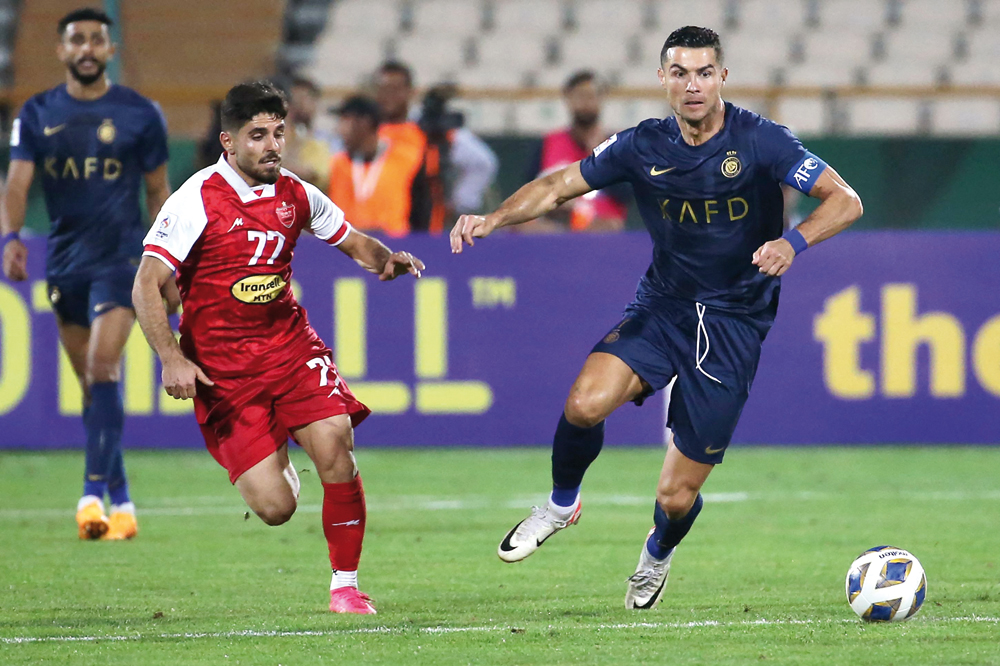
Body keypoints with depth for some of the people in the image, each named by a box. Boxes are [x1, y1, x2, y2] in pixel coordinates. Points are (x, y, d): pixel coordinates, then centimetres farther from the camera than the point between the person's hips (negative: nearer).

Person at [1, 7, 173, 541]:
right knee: (91, 384, 7)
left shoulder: (139, 114, 0)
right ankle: (121, 500, 16)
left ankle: (94, 492, -22)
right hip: (64, 261, 3)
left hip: (121, 256, -3)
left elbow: (159, 192, 7)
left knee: (103, 367, -19)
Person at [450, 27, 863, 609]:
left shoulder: (759, 141, -13)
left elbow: (845, 201, -17)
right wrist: (492, 220, -13)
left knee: (677, 496, -2)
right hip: (661, 306, 2)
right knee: (586, 403, -28)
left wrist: (793, 242, -36)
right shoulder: (643, 146, -4)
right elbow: (559, 186, 4)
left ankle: (658, 555, 37)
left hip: (734, 326, -2)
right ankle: (562, 505, 4)